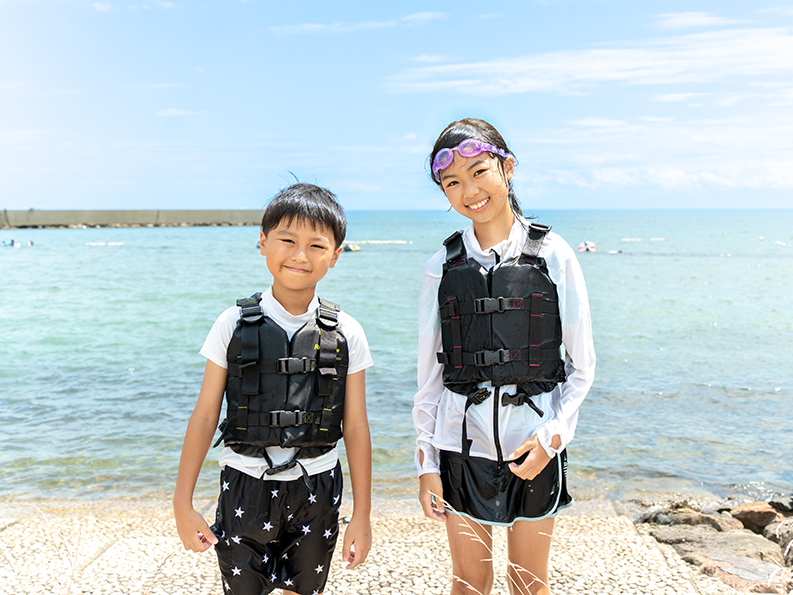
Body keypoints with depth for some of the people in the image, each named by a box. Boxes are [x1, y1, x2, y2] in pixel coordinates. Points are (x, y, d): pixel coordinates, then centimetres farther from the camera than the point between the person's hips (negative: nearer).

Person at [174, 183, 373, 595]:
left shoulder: (346, 334, -5)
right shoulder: (235, 325, -6)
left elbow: (356, 427, -1)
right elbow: (205, 417, -2)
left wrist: (361, 515, 2)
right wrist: (183, 503, 0)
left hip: (316, 492, 1)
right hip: (245, 488, 0)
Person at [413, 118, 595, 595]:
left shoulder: (553, 255, -4)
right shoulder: (444, 266, 0)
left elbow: (582, 366, 0)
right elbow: (430, 372, 4)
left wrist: (552, 436, -12)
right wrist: (427, 461, 3)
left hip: (535, 446, -1)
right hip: (462, 443, 1)